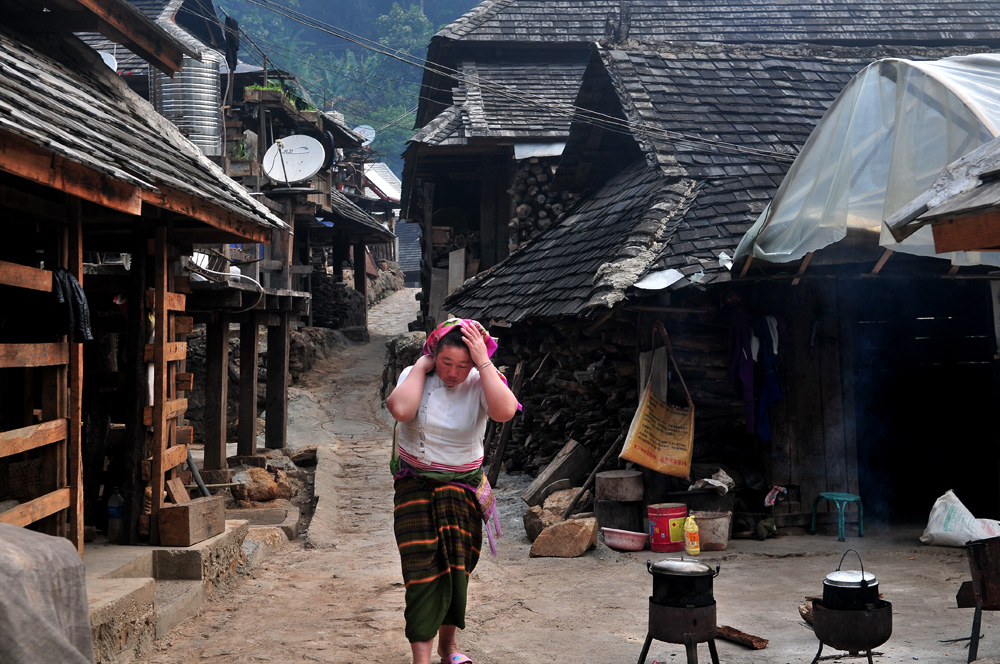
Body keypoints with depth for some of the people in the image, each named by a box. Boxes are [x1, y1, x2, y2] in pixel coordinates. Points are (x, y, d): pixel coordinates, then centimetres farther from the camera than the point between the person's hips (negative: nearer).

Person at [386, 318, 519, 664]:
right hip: (416, 485, -1)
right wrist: (422, 365, -19)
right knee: (423, 568, -8)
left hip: (463, 487, 1)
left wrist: (483, 362, -27)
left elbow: (505, 411, -31)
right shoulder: (416, 376, -8)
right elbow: (401, 409, -30)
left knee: (456, 567, 9)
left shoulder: (480, 383, -8)